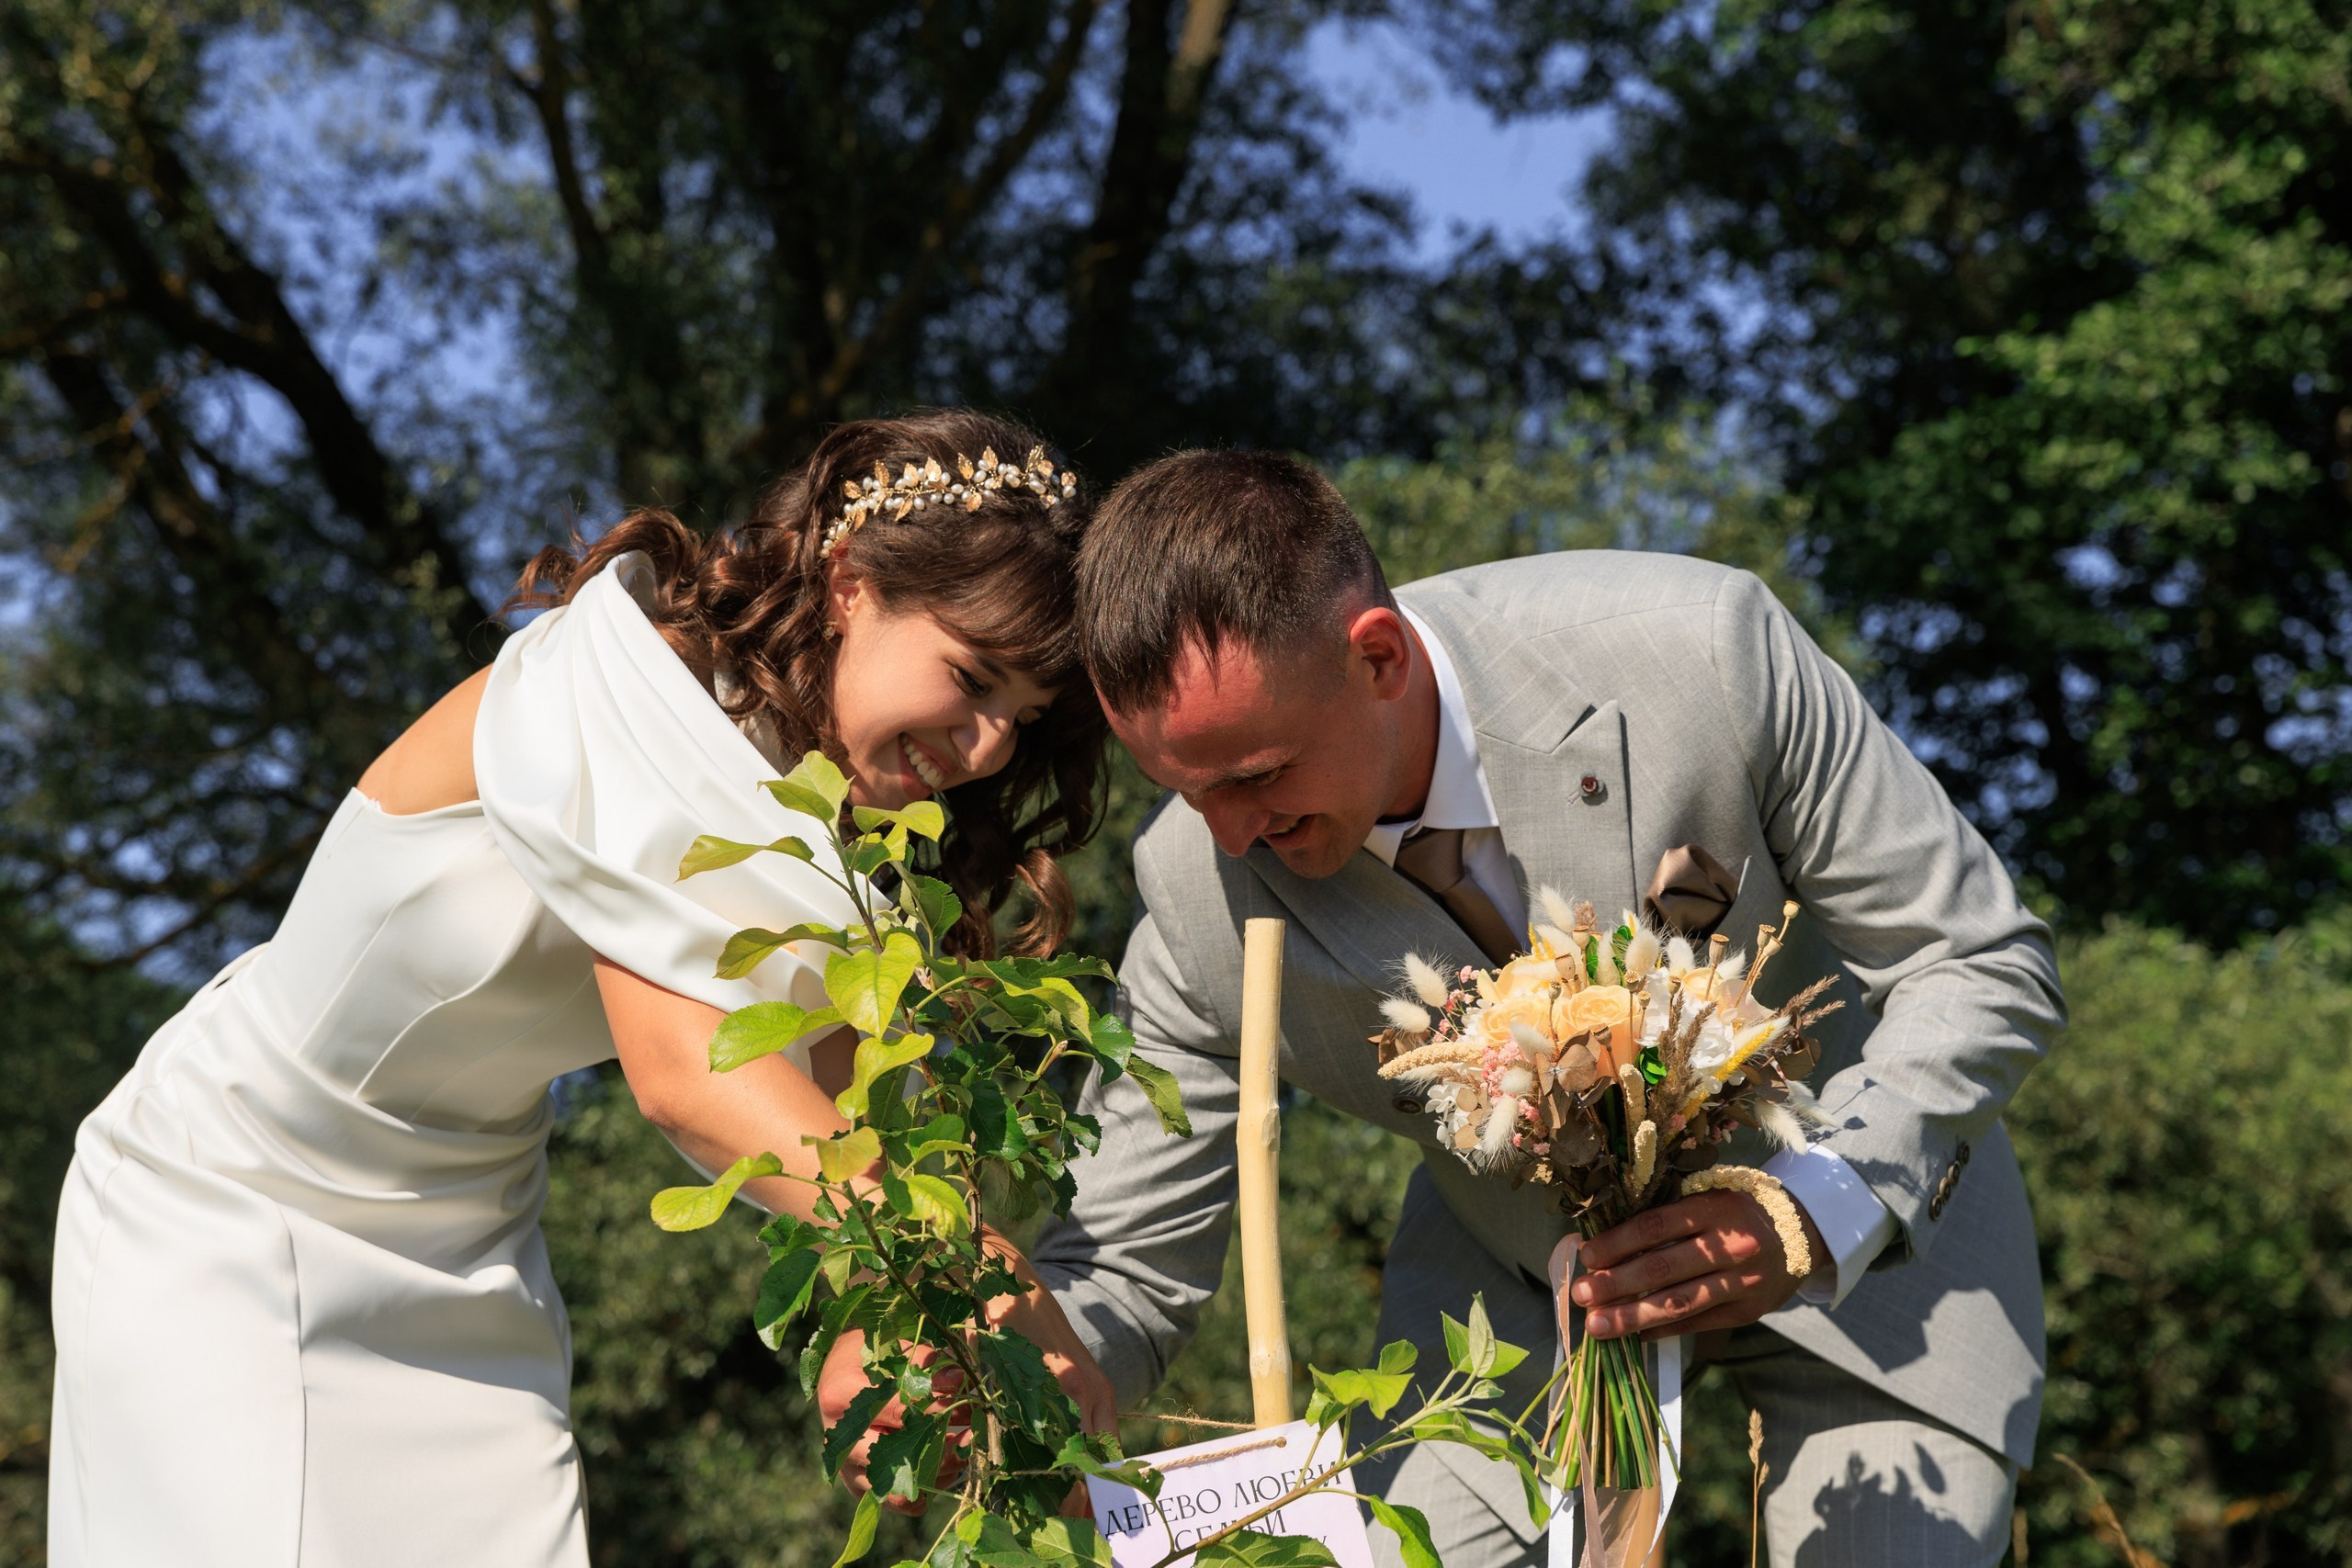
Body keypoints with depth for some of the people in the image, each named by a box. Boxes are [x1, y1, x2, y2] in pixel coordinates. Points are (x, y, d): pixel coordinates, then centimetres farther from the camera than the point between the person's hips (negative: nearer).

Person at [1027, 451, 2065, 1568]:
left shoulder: (1697, 650, -33)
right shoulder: (1195, 887, -24)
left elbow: (1983, 968, -23)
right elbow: (1126, 1275, -14)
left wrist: (1814, 1213, -40)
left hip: (1872, 1223, -2)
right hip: (1516, 1283, 2)